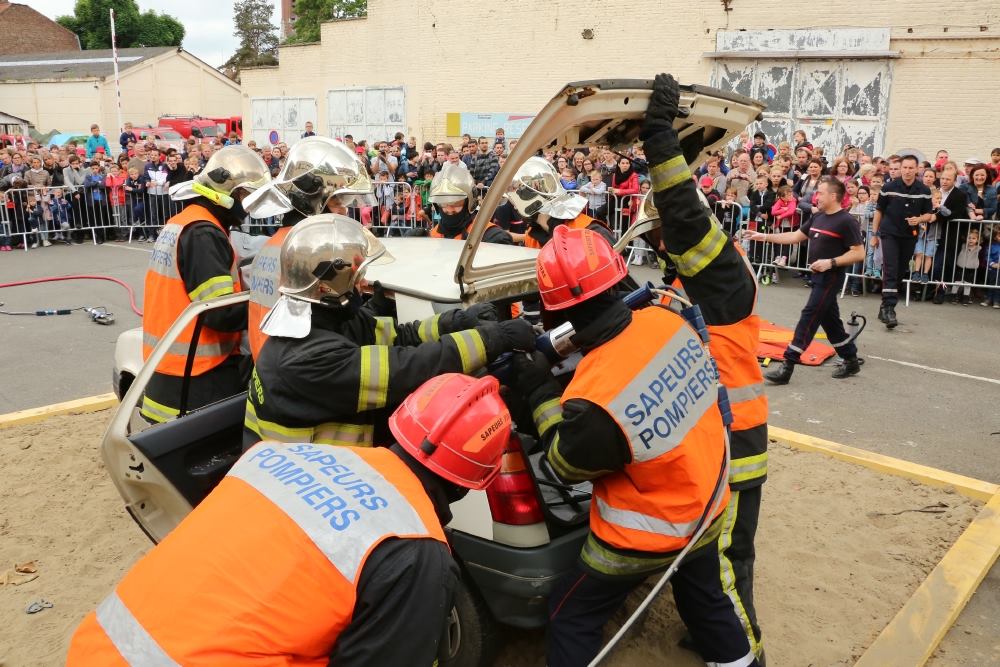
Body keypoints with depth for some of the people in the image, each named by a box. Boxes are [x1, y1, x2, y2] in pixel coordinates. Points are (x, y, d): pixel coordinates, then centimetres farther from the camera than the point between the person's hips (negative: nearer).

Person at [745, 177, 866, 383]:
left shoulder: (846, 221, -14)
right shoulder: (817, 217, 10)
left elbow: (859, 253, -16)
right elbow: (795, 237, 17)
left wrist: (831, 262, -24)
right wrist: (764, 237, 11)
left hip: (830, 277, -9)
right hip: (818, 276, 9)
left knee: (809, 318, -10)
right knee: (830, 320, 14)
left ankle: (787, 366, -11)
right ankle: (851, 361, 28)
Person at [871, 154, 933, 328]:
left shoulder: (924, 191, 0)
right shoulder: (889, 187, -5)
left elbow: (928, 214, 9)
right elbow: (879, 211, 4)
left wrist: (919, 219, -14)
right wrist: (874, 234, 3)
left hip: (909, 236, 3)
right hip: (889, 234, -3)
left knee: (900, 273, 8)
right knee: (890, 271, -14)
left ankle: (885, 308, 18)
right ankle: (889, 309, -17)